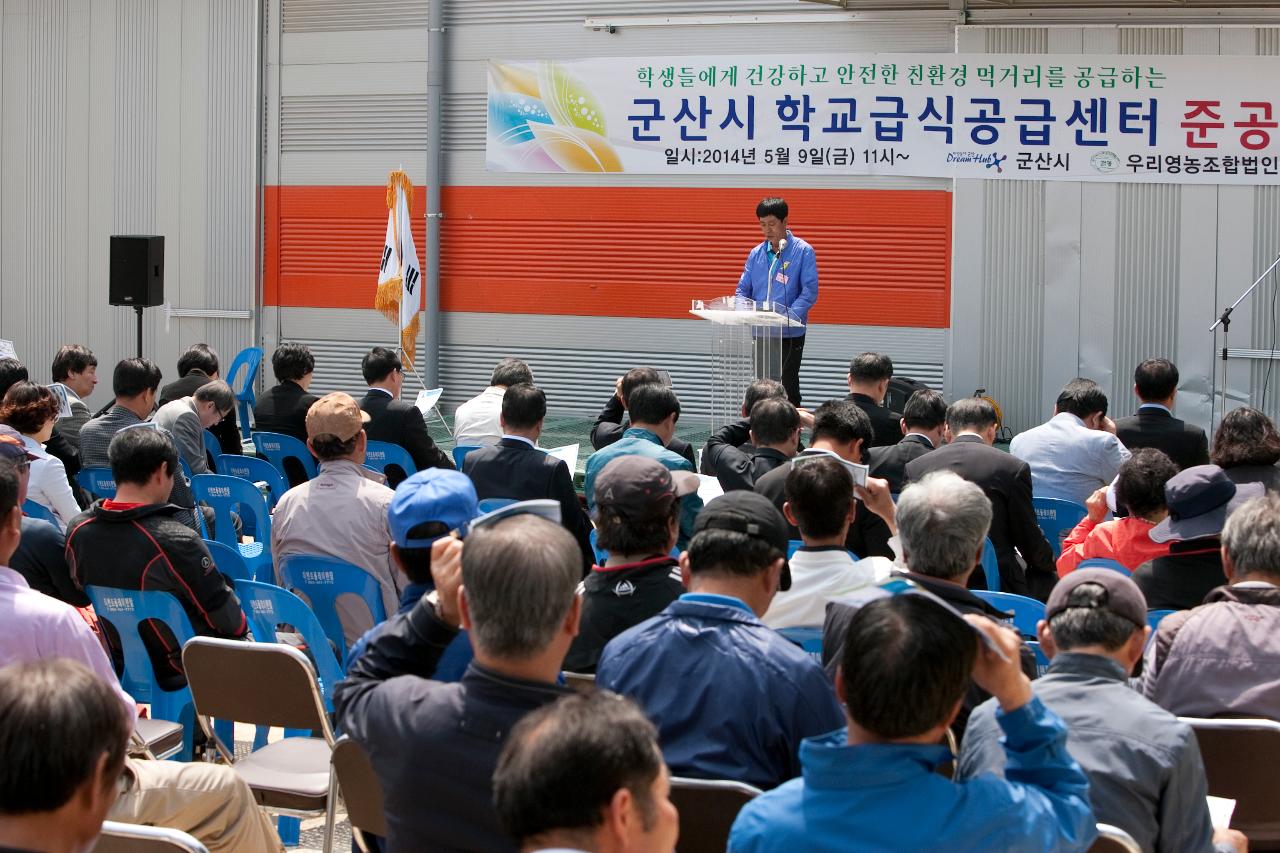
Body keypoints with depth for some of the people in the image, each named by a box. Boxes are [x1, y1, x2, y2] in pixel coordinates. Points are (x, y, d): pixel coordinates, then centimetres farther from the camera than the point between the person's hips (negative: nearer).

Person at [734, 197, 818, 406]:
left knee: (787, 387, 1)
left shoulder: (803, 252, -6)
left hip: (790, 334, -5)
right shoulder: (756, 254, 9)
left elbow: (810, 292, -12)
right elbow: (742, 290, 11)